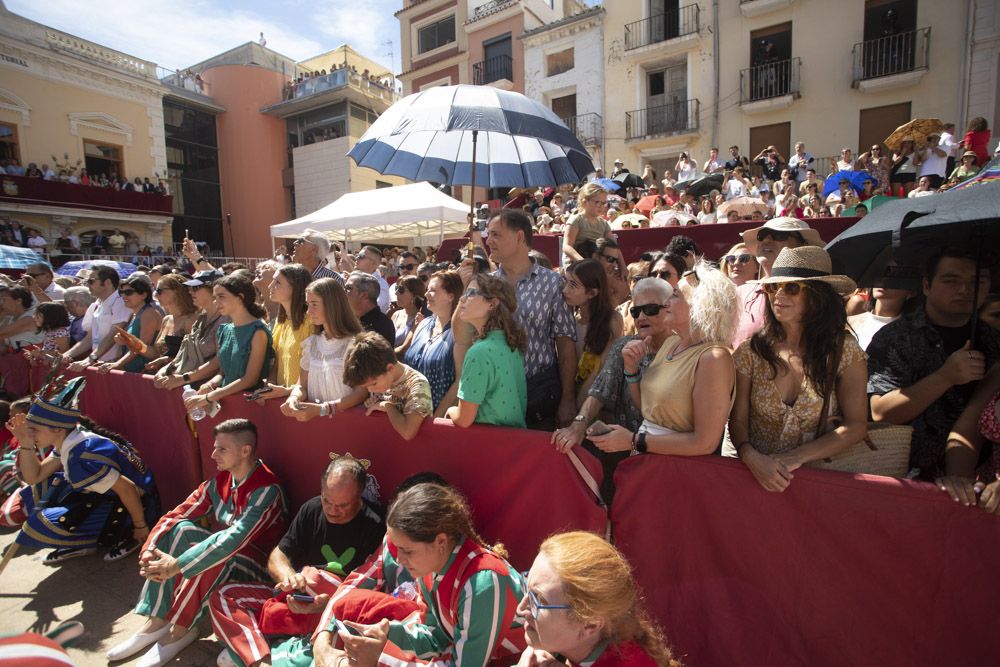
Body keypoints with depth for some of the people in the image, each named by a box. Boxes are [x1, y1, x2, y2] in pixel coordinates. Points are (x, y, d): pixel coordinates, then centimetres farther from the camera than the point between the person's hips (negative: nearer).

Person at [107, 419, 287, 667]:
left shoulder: (266, 489, -25)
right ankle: (157, 620, -11)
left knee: (217, 554, -35)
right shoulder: (219, 481, -1)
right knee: (179, 529, -13)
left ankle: (180, 630, -12)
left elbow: (234, 539, -34)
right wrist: (150, 548, -20)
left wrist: (177, 565, -33)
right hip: (225, 553, 7)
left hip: (256, 565, -7)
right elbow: (177, 514, -3)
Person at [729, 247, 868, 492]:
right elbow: (738, 420, -1)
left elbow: (856, 425, -1)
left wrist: (796, 457, -12)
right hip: (754, 471, 0)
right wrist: (752, 457, -19)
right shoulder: (751, 350, -3)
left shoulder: (845, 351, -1)